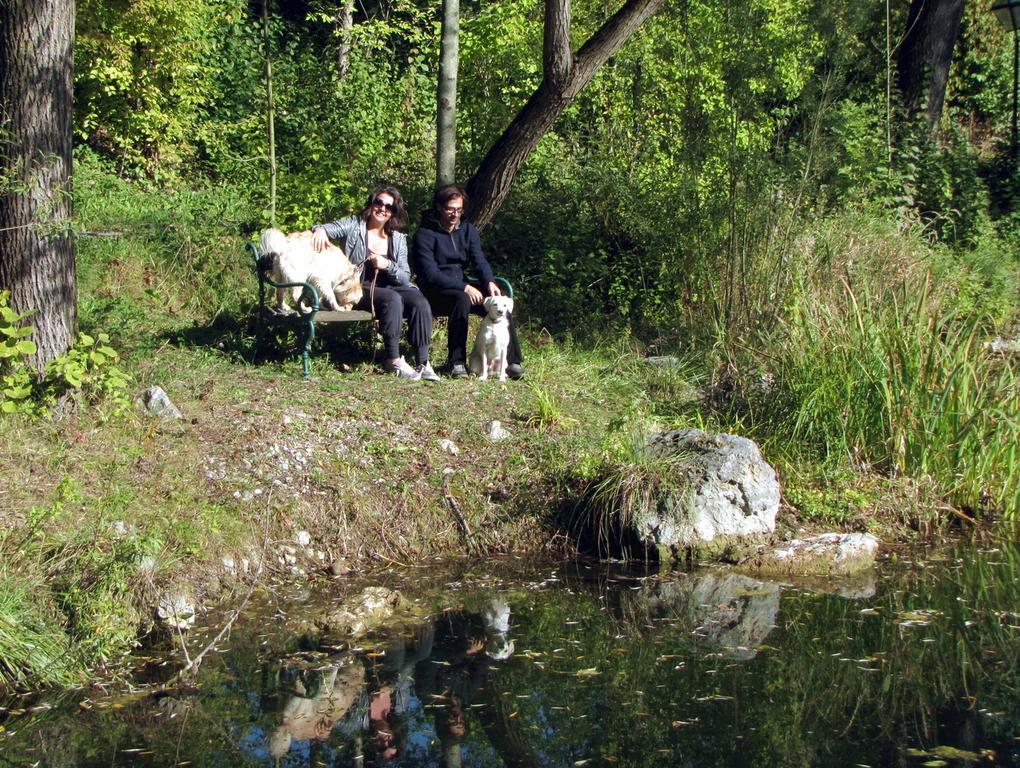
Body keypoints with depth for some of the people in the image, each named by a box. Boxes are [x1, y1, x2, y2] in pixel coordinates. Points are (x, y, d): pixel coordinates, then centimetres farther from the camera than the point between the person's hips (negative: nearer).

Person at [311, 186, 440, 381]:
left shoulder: (398, 239, 13)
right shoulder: (354, 225, 5)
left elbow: (405, 278, 8)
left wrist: (387, 265, -12)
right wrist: (320, 229, -31)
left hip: (390, 288, 4)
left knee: (420, 302, -24)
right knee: (392, 299, -34)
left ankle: (422, 363, -24)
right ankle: (394, 360, -31)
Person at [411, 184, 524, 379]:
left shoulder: (467, 230, 10)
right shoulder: (425, 235, -9)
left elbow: (479, 260, 0)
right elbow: (430, 275, -18)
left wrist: (490, 282, -22)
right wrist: (464, 288, -27)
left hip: (463, 285, 6)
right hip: (436, 292, -5)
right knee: (462, 299, -37)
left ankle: (512, 361, -19)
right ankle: (456, 362, -29)